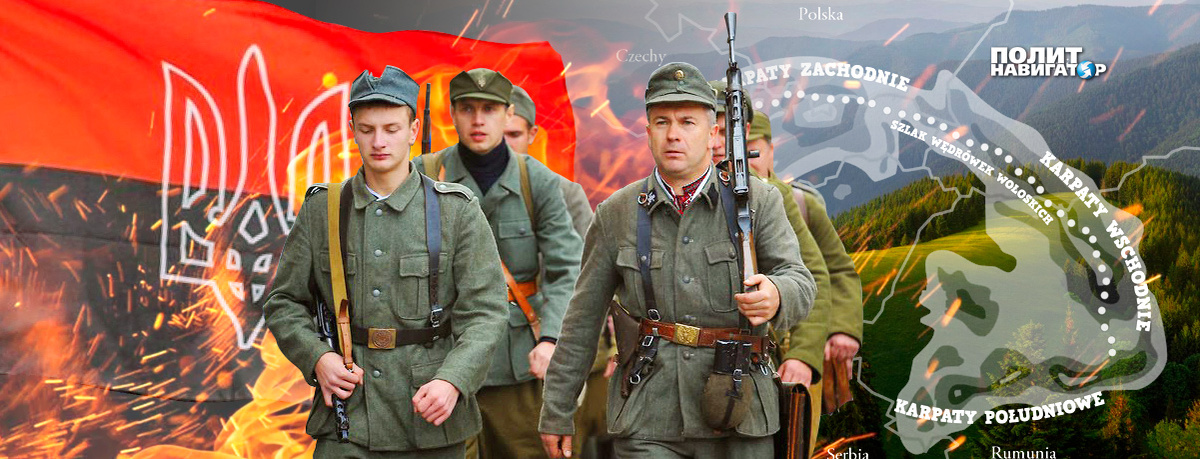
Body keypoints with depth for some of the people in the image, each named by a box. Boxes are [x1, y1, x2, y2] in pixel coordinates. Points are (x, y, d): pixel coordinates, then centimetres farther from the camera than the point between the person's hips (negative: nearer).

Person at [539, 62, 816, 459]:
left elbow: (799, 283, -8)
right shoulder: (616, 214, 5)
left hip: (737, 418, 0)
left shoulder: (758, 200, 2)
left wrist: (776, 296, -32)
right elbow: (582, 321, 8)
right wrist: (556, 412, 9)